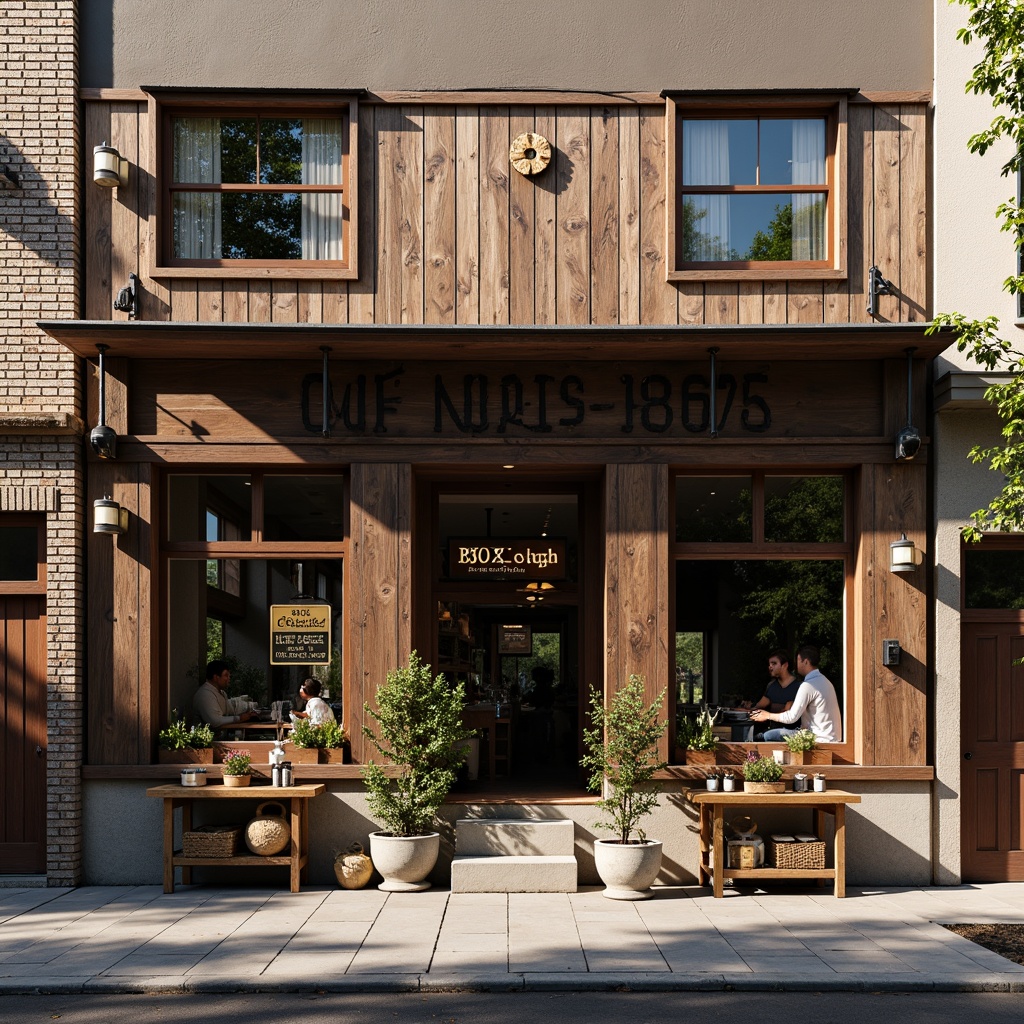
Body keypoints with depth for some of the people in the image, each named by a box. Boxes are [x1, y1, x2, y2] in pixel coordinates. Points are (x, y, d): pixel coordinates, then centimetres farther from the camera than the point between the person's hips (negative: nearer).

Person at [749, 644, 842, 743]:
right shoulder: (823, 680, 16)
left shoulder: (808, 686, -15)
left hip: (821, 739, -10)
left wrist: (768, 716, 0)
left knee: (769, 736, -12)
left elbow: (792, 717, -16)